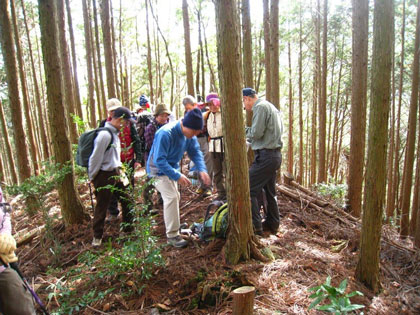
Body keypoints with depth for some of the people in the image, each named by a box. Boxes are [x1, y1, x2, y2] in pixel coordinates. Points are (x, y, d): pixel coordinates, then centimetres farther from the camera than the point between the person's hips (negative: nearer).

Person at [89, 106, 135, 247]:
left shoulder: (114, 133, 7)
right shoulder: (105, 134, -22)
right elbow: (96, 157, -19)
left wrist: (119, 170, 13)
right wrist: (92, 177, -10)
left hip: (116, 173, 8)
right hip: (105, 176, -8)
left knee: (126, 200, 13)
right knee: (102, 207, 6)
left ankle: (129, 228, 30)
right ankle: (97, 236, 23)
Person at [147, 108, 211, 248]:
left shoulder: (189, 133, -9)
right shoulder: (165, 134, -33)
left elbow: (195, 151, -4)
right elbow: (159, 160, -32)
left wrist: (202, 169, -21)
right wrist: (177, 176, -34)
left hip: (171, 167, 8)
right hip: (158, 169, -8)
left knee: (175, 196, 18)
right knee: (171, 197, -18)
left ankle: (173, 225, 39)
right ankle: (172, 235, -8)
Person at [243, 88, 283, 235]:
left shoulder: (260, 107, -11)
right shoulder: (271, 107, 20)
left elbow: (256, 132, -19)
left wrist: (245, 130, 1)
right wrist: (249, 140, 14)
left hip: (265, 156, -10)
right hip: (275, 155, 10)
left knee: (249, 189, -7)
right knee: (270, 191, 17)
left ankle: (255, 226, -4)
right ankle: (272, 224, 26)